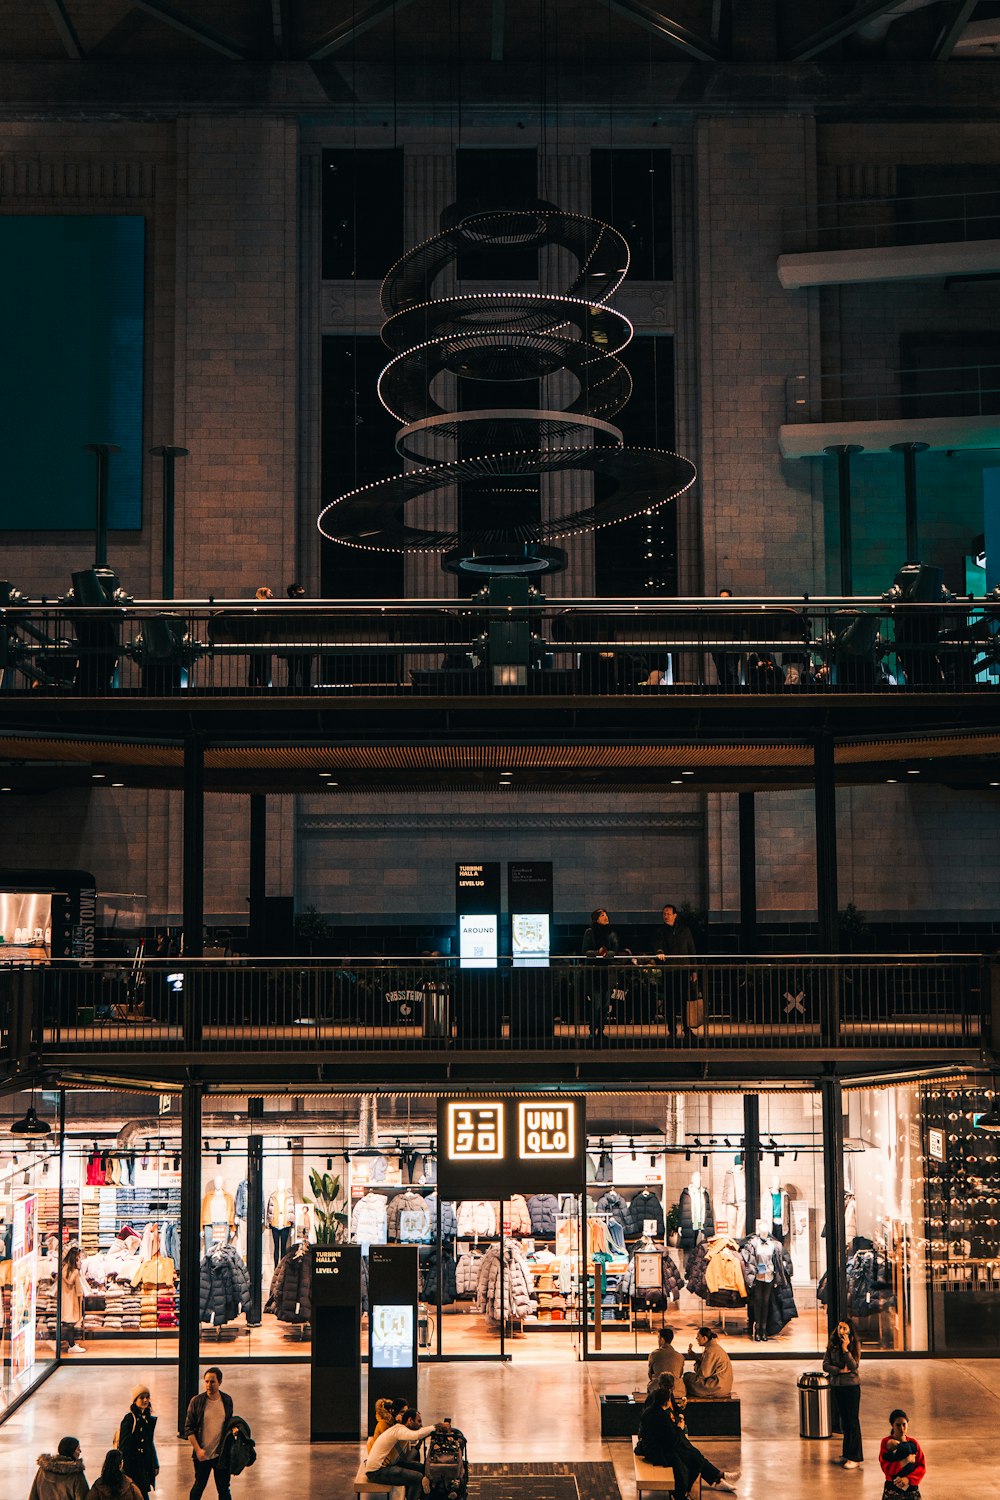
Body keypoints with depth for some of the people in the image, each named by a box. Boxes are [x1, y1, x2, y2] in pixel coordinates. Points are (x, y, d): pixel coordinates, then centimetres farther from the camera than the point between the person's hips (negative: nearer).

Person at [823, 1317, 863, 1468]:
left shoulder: (854, 1345, -9)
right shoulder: (832, 1345, 2)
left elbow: (853, 1366, -17)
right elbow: (825, 1365, -2)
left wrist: (845, 1349, -24)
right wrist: (840, 1370, -16)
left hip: (851, 1386, -5)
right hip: (836, 1386, 5)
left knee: (853, 1421, -3)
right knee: (844, 1420, 13)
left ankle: (856, 1457, 2)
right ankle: (847, 1454, 23)